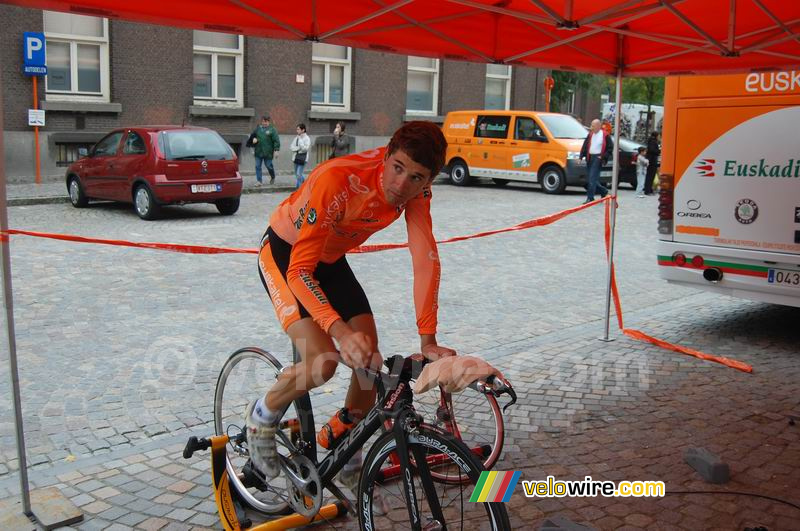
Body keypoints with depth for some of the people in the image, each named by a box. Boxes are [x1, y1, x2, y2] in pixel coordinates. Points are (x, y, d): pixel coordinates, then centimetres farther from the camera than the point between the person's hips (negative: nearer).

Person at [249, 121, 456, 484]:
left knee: (370, 363, -1)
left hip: (331, 259, 6)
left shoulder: (416, 190, -20)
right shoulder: (337, 180, -37)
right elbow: (300, 270, -38)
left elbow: (426, 260, -20)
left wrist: (428, 340, -25)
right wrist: (342, 332, -50)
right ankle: (262, 417, 7)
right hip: (284, 254, -6)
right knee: (324, 362, -24)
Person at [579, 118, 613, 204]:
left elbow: (610, 147, -1)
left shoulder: (605, 135, -4)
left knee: (592, 178, -12)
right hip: (589, 157, 7)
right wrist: (581, 156, 2)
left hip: (598, 158, -7)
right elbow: (585, 146, 13)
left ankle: (590, 198, -8)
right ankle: (604, 191, 31)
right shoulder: (590, 134, 12)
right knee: (592, 178, 10)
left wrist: (603, 157, -10)